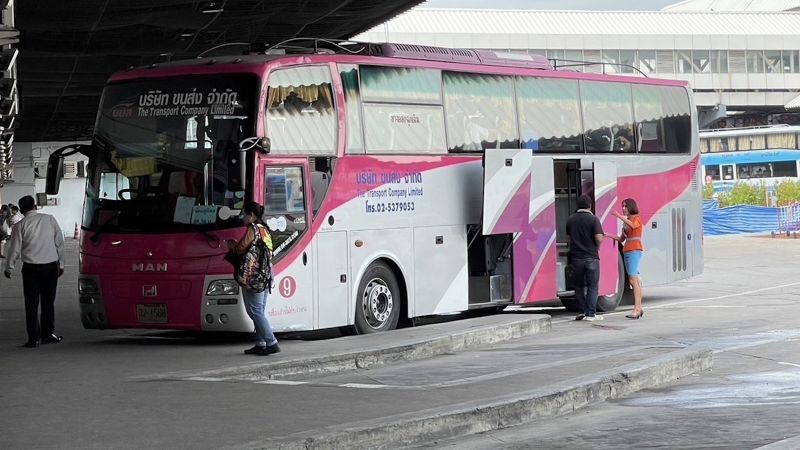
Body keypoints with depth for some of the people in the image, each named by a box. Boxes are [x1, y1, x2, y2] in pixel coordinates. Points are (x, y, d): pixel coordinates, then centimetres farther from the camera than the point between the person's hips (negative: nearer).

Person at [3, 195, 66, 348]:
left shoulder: (20, 226, -6)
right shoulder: (50, 219, -1)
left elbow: (14, 249, -2)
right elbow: (60, 242, 4)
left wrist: (9, 268, 12)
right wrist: (61, 264, 13)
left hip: (31, 268, -2)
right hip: (51, 266, 2)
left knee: (31, 303, 4)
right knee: (48, 302, 13)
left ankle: (34, 338, 1)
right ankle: (48, 334, 17)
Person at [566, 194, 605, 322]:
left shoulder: (570, 219, 4)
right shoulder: (593, 219, -10)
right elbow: (599, 238, -16)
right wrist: (597, 247, 4)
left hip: (576, 257, 4)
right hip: (591, 257, -4)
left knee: (579, 286, 13)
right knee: (592, 286, 2)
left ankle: (582, 312, 13)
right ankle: (590, 314, -2)